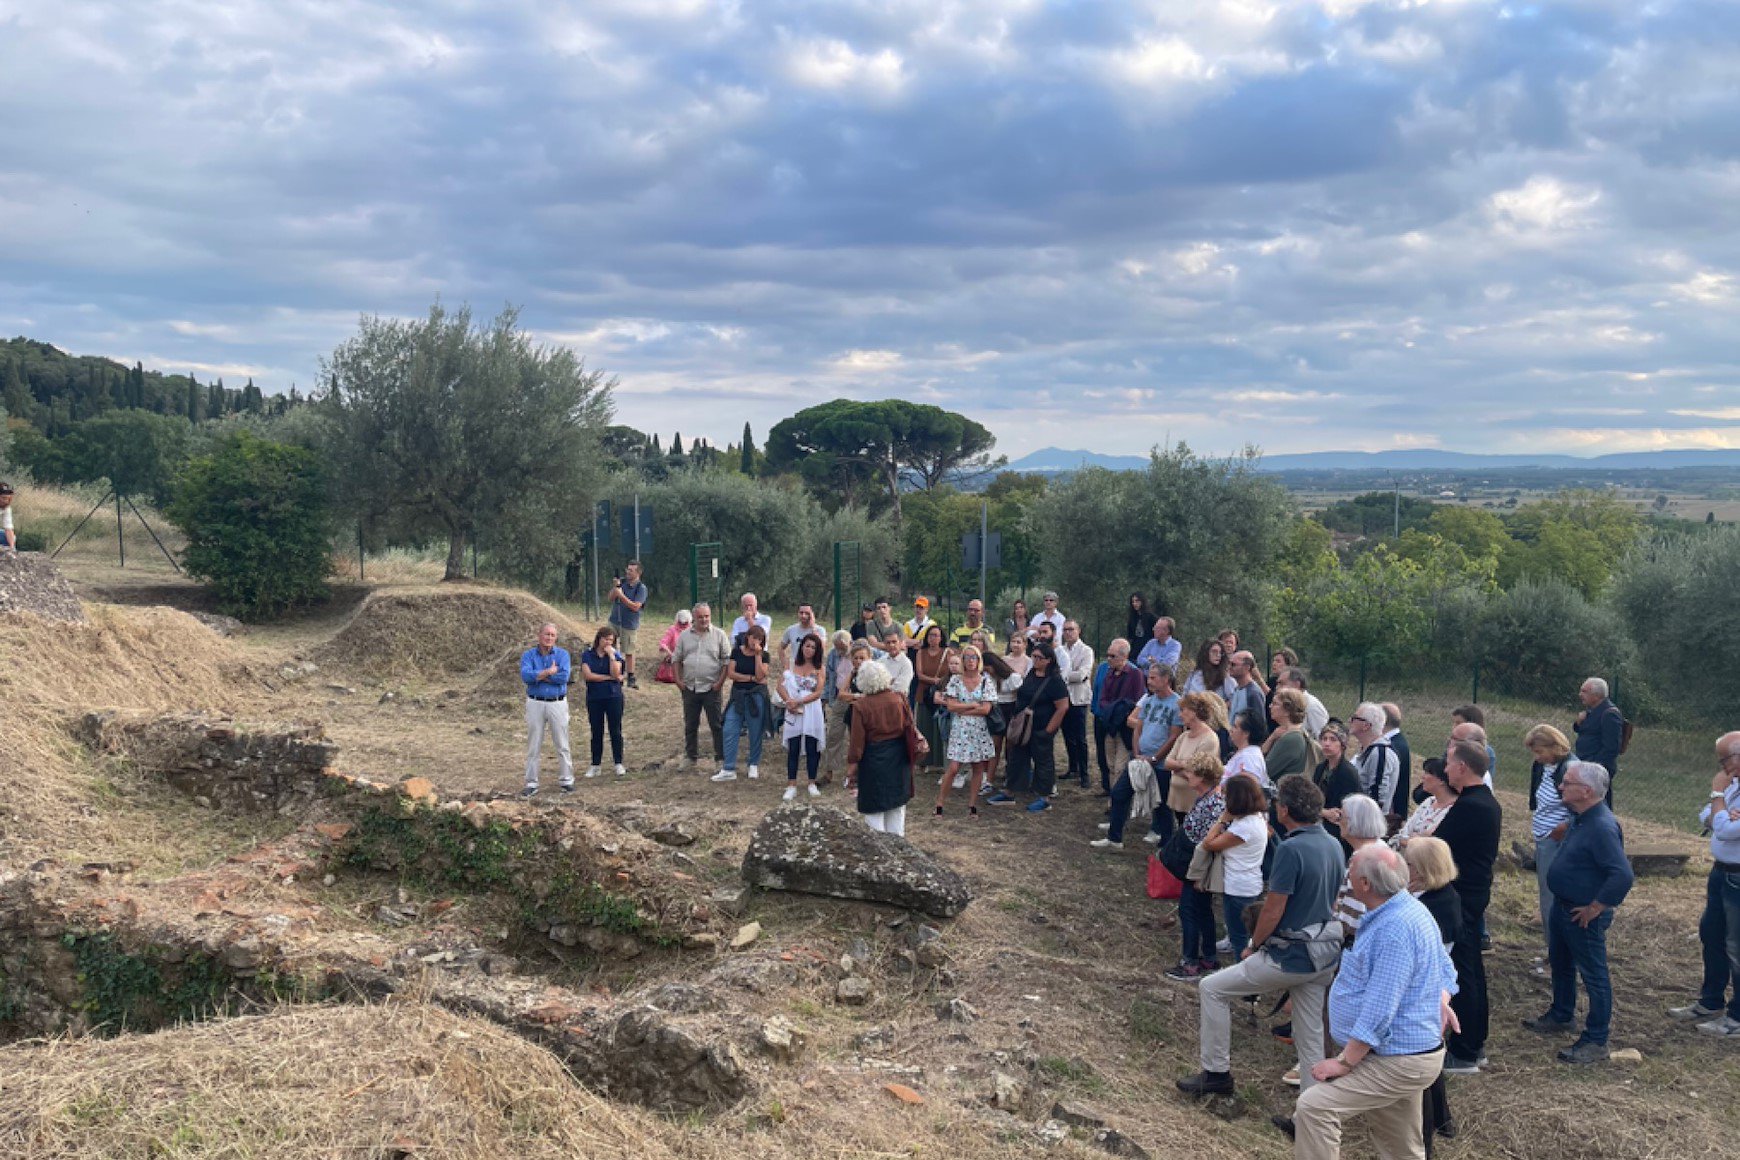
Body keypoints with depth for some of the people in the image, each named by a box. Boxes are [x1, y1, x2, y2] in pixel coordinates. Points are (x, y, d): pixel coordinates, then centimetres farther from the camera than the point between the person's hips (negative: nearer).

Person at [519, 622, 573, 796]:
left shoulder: (562, 654, 0)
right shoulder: (528, 655, 1)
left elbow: (564, 677, -16)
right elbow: (525, 676, -17)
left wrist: (539, 675, -12)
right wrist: (550, 672, -16)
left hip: (558, 703, 0)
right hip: (535, 704, 0)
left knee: (562, 745, 4)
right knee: (533, 746, 4)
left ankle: (567, 781, 14)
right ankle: (531, 784, 11)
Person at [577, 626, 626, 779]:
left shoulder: (616, 654, 1)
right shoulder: (587, 655, 2)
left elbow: (615, 673, -13)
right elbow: (587, 675, -11)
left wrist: (611, 655, -16)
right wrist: (608, 677, -11)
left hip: (613, 697, -1)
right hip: (594, 698, 1)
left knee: (615, 731, 2)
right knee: (596, 732, 7)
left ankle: (619, 764, 10)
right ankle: (595, 765, 14)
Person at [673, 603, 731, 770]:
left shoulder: (719, 635, -2)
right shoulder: (684, 636, 7)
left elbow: (727, 660, -2)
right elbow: (676, 659, 13)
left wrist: (720, 681, -10)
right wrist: (678, 679, 2)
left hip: (711, 688, -3)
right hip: (689, 688, 3)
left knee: (716, 724, 0)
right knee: (690, 725, 12)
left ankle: (721, 757, 7)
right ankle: (690, 756, 23)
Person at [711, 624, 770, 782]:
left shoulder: (763, 655, 0)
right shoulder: (736, 652, 4)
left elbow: (760, 676, -14)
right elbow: (730, 674, -5)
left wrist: (757, 655, -17)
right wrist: (751, 678, -10)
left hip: (756, 696, -1)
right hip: (737, 695, 2)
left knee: (755, 732, 4)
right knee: (730, 731, -5)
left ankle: (754, 765, 23)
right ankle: (729, 770, -2)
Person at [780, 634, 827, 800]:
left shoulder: (819, 667, 1)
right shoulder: (792, 664, 4)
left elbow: (818, 693, -7)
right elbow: (781, 685, -2)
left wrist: (799, 702, -14)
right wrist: (789, 702, -16)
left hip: (812, 711, 0)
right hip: (793, 712, 1)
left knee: (812, 747, 4)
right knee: (793, 748, 2)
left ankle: (812, 784, 16)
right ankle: (791, 786, 6)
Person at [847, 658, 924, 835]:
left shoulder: (861, 706, -15)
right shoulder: (899, 699, -6)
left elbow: (857, 739, -12)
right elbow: (911, 727, 1)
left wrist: (852, 764, -4)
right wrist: (918, 746, 16)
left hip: (873, 757, -4)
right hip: (898, 756, 4)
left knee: (875, 804, 9)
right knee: (897, 800, 18)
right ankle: (897, 838, 24)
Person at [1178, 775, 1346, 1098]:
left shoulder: (1291, 850, -22)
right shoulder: (1333, 845, 3)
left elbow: (1273, 910, -19)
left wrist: (1253, 947, -4)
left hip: (1292, 957, -8)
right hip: (1326, 953, 8)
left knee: (1212, 988, 6)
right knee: (1310, 1035, 17)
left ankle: (1216, 1073, 14)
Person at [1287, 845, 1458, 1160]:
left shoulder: (1394, 928, -26)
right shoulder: (1412, 910, 8)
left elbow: (1378, 1012, -27)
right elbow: (1446, 974, 19)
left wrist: (1344, 1063, -22)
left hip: (1398, 1062, -11)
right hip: (1408, 1049, 11)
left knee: (1312, 1107, -21)